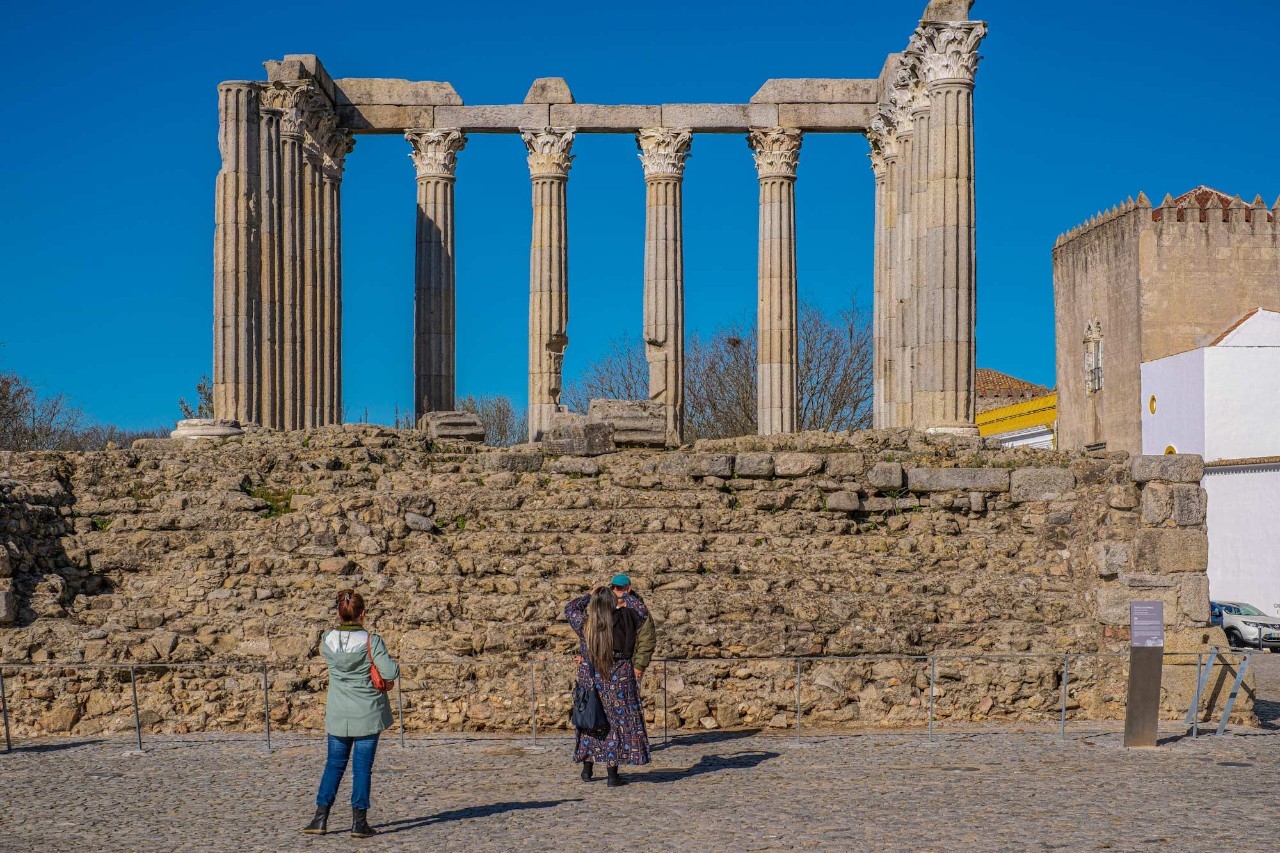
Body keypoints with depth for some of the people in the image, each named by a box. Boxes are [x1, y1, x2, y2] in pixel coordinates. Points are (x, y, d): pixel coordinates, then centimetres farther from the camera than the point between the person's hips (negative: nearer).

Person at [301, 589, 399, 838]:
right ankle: (359, 822, 5)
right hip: (368, 714, -3)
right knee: (362, 767, 4)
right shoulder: (371, 641, -15)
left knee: (334, 764, 15)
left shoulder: (327, 640, -4)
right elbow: (391, 673, -15)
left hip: (338, 714, 3)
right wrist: (384, 658, 3)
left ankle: (320, 819, 13)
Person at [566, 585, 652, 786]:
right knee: (616, 720, 3)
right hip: (619, 677, -2)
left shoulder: (584, 624, -8)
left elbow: (570, 608, 14)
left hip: (591, 677, 2)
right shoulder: (625, 618, -11)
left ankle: (587, 769, 26)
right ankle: (612, 775, 2)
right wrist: (622, 607, 23)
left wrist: (590, 596, 22)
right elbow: (644, 616, 10)